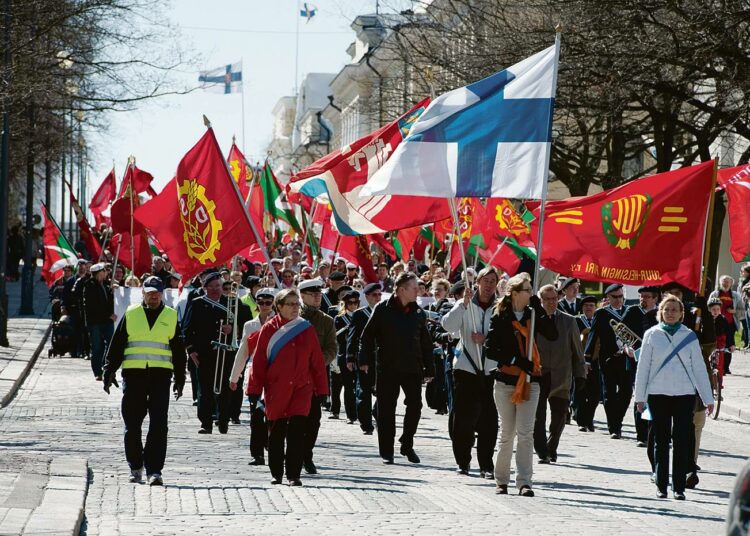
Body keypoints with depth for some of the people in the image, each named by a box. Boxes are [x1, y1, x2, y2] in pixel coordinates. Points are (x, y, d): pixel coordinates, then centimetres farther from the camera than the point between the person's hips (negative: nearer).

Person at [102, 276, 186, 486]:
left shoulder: (171, 317, 11)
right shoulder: (131, 314, 10)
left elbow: (179, 351, 15)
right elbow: (116, 345, 11)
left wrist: (180, 380, 13)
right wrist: (109, 372, 5)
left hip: (161, 374, -1)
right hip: (133, 374, 1)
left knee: (158, 425, -8)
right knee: (132, 424, 4)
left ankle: (154, 470, -8)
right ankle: (135, 467, 19)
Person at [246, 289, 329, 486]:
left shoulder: (307, 329, 5)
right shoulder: (269, 329, 0)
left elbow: (317, 361, 7)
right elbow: (259, 362, 1)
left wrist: (320, 390, 6)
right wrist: (254, 390, -2)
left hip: (301, 388, 0)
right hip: (276, 390, 0)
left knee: (297, 431, -9)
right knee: (276, 433, 6)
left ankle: (294, 475, -6)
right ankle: (276, 474, 18)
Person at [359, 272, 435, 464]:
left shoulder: (418, 313, 8)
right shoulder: (383, 309, -2)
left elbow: (426, 343, 12)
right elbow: (367, 335, 0)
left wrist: (429, 369, 10)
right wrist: (365, 360, -7)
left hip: (412, 368, 3)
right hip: (387, 367, -3)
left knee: (415, 405, -2)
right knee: (386, 409, 2)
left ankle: (407, 445, 14)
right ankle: (387, 450, 9)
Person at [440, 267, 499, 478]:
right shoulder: (465, 306, 5)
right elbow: (447, 325, -11)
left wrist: (487, 340, -13)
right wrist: (464, 304, -21)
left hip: (491, 370, 0)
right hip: (466, 368, 0)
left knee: (488, 421, -3)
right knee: (463, 419, 2)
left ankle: (486, 465, 3)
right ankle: (462, 462, 14)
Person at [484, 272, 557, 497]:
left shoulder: (532, 315, 6)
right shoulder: (500, 318, -3)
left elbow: (553, 335, -7)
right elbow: (490, 350, -8)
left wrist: (539, 310, -11)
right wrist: (516, 361, -15)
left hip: (529, 381, 2)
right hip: (505, 381, -2)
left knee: (526, 433, -5)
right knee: (507, 433, 4)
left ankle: (524, 482, -5)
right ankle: (501, 480, 15)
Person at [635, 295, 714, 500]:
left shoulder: (689, 336, 7)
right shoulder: (652, 335, 4)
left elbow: (699, 368, 9)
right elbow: (643, 367, 6)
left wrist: (708, 399, 7)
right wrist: (640, 397, 2)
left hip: (684, 394, 0)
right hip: (658, 394, 0)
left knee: (682, 442, -4)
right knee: (661, 441, 4)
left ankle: (679, 487, -2)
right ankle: (661, 486, 11)